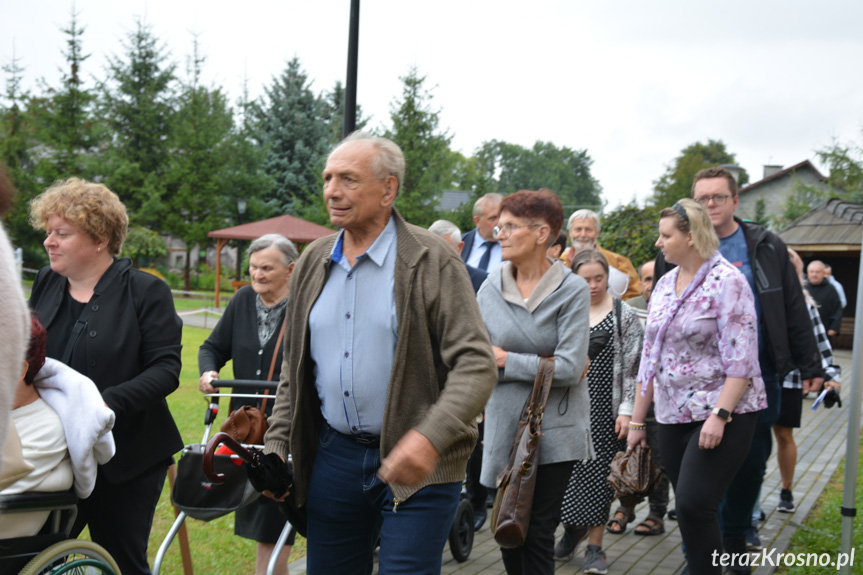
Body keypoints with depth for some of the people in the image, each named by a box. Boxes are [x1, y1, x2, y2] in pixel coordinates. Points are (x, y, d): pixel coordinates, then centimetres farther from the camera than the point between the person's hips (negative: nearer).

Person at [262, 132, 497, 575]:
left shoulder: (433, 261, -9)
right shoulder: (312, 264, 9)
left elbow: (476, 364, -16)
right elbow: (294, 370, 16)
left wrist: (430, 437, -30)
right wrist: (276, 446, 7)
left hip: (418, 462, -5)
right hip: (333, 455, 5)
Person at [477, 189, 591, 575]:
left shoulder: (572, 290, -8)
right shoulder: (491, 288, 1)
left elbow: (569, 368, -15)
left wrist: (506, 361, -9)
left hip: (554, 429, -3)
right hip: (505, 425, 3)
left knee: (538, 532, 1)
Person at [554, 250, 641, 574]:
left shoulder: (624, 316, 1)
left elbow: (632, 368, -1)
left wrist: (627, 411, -8)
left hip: (605, 410, -2)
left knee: (599, 474, 1)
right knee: (566, 470, 2)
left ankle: (594, 546, 11)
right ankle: (571, 530, 26)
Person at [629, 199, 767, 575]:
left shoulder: (726, 281, -9)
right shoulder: (664, 285, 12)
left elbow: (740, 358, -15)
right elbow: (650, 357, 15)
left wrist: (720, 414, -23)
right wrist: (637, 419, 15)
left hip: (723, 415, -7)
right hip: (673, 416, 7)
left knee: (694, 505, -14)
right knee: (689, 509, 9)